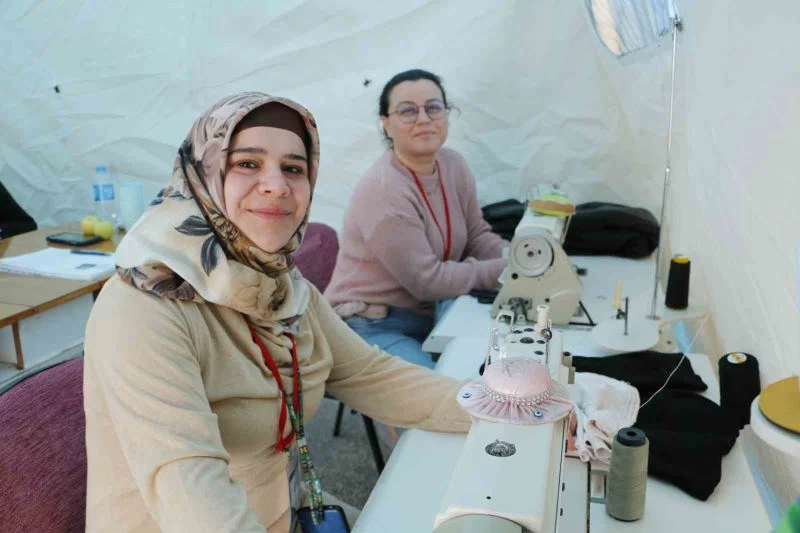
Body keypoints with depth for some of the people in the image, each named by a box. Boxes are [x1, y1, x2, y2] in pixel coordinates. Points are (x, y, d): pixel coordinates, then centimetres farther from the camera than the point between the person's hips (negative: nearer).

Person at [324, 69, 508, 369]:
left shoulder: (454, 166, 0)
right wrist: (505, 270, -17)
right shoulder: (383, 190, -23)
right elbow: (427, 280, -22)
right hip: (371, 326, -7)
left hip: (432, 314, 8)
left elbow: (477, 237, 8)